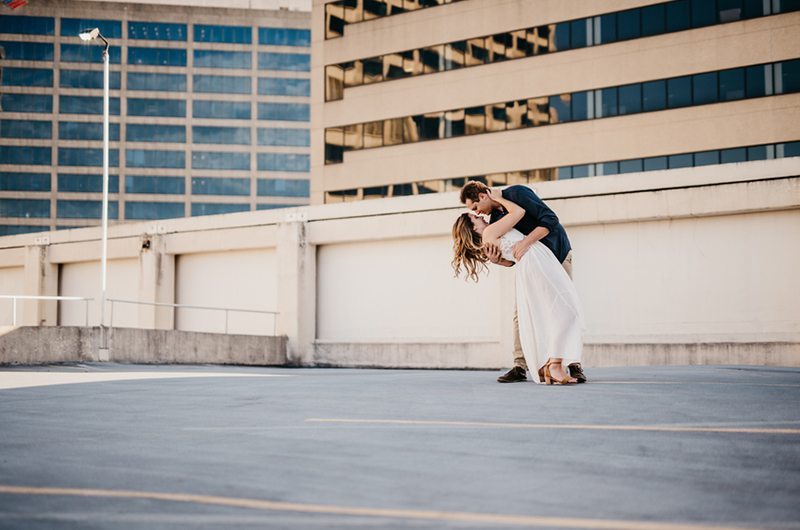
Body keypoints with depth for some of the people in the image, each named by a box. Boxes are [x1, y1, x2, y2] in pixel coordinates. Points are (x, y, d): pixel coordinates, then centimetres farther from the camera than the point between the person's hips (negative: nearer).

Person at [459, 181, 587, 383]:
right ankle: (520, 366, -4)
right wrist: (495, 259, -21)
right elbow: (511, 260, 0)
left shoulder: (517, 194, -19)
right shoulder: (495, 219, 0)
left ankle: (574, 365, -4)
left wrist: (526, 242, -38)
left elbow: (550, 219, -29)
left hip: (558, 254, -6)